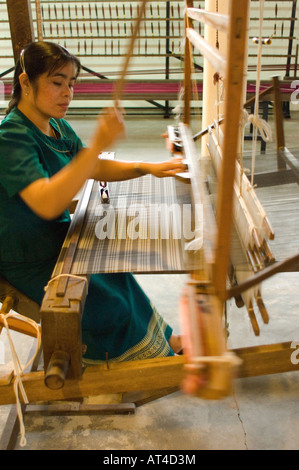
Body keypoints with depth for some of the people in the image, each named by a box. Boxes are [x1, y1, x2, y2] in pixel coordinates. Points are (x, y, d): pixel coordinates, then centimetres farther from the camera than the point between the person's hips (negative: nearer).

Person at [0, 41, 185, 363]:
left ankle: (161, 339, 27)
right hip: (28, 261, -8)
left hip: (57, 239, 9)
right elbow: (47, 204, -40)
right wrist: (97, 145, -45)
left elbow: (96, 169, 7)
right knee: (111, 306, -11)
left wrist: (147, 168, -10)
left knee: (120, 278, 6)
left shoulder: (57, 126, 3)